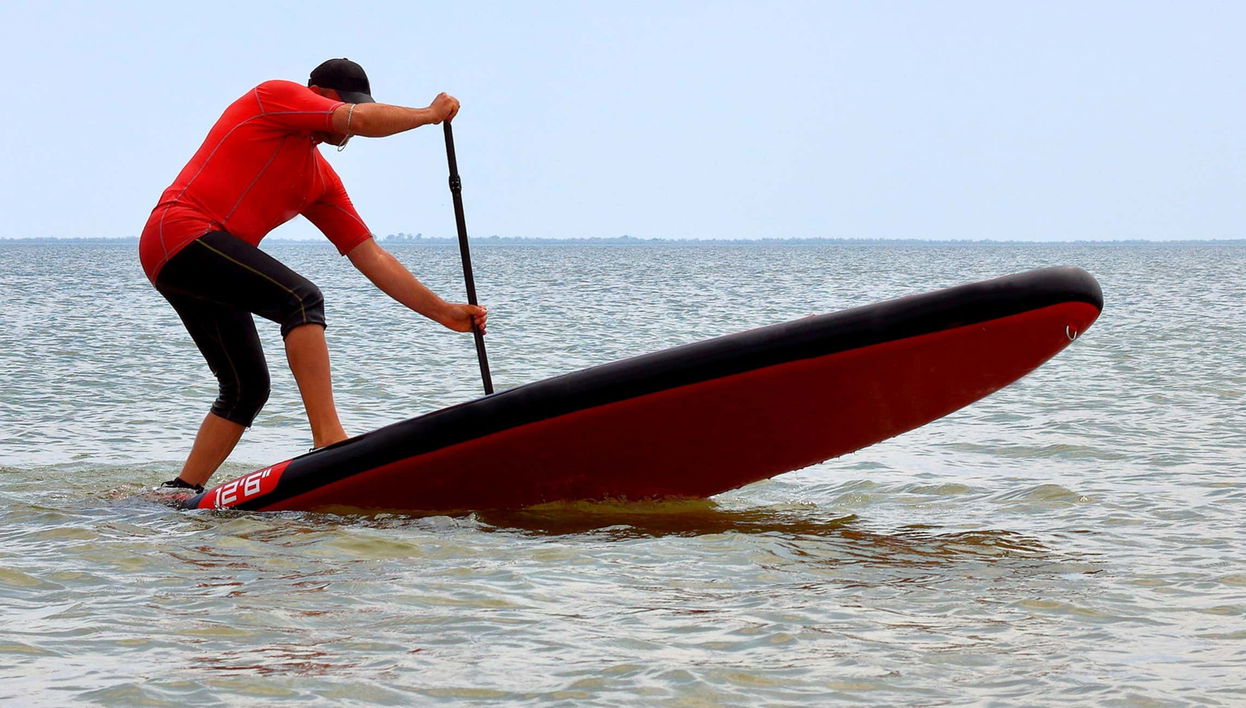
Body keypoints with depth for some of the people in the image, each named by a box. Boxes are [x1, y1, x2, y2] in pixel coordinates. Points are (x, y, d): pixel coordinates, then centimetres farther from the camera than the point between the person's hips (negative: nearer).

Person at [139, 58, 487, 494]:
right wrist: (431, 114, 1)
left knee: (247, 388, 11)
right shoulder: (274, 97, 0)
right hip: (182, 233, -10)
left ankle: (180, 492, 16)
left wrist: (442, 312, 11)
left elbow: (370, 256, 17)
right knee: (301, 299, -25)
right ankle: (329, 440, -33)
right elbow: (364, 120, -15)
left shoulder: (322, 179, 21)